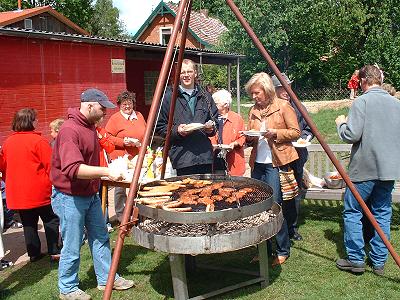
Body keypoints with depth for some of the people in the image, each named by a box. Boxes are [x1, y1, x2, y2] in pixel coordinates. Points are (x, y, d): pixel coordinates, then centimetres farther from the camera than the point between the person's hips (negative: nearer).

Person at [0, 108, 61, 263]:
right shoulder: (38, 141, -14)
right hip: (39, 192, -5)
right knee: (51, 221, 8)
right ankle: (54, 251, 8)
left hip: (17, 193, 6)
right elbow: (50, 165, -15)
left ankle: (34, 253, 20)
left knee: (28, 224, 14)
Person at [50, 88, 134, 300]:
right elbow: (72, 168, -36)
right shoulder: (69, 131, -24)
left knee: (100, 238, 16)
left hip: (90, 194, 9)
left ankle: (106, 279, 30)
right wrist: (106, 171, -38)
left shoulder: (90, 126, 7)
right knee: (72, 247, 4)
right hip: (70, 197, -9)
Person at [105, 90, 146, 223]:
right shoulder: (115, 118, -2)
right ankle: (120, 214, 15)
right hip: (121, 159, -5)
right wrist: (123, 142, -16)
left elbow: (145, 134, 24)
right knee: (120, 187, 1)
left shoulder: (139, 116, 15)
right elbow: (108, 137, -5)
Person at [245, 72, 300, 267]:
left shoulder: (283, 106, -3)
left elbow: (295, 132, -4)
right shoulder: (254, 110, 15)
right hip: (257, 163, 7)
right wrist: (249, 137, -1)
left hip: (276, 163, -6)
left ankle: (283, 251, 8)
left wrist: (276, 132, -17)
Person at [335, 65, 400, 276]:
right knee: (382, 213, 13)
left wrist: (341, 123, 2)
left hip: (365, 168, -6)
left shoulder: (361, 102, -11)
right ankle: (379, 261, 20)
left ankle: (356, 260, 10)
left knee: (352, 212, 6)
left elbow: (351, 135, -17)